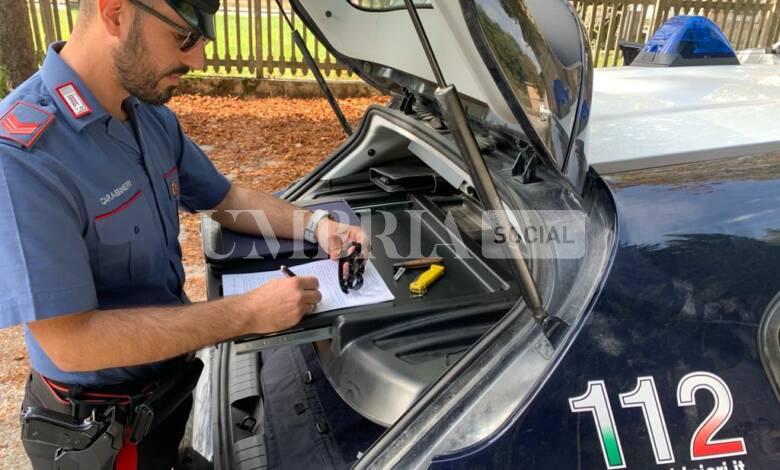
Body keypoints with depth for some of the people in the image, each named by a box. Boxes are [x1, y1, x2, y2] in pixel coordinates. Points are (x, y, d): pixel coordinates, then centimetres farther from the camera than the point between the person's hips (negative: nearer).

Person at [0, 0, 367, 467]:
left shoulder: (153, 116, -5)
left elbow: (227, 199, 7)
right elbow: (71, 342, -32)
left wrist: (315, 224, -11)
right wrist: (249, 313, -31)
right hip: (98, 424, -7)